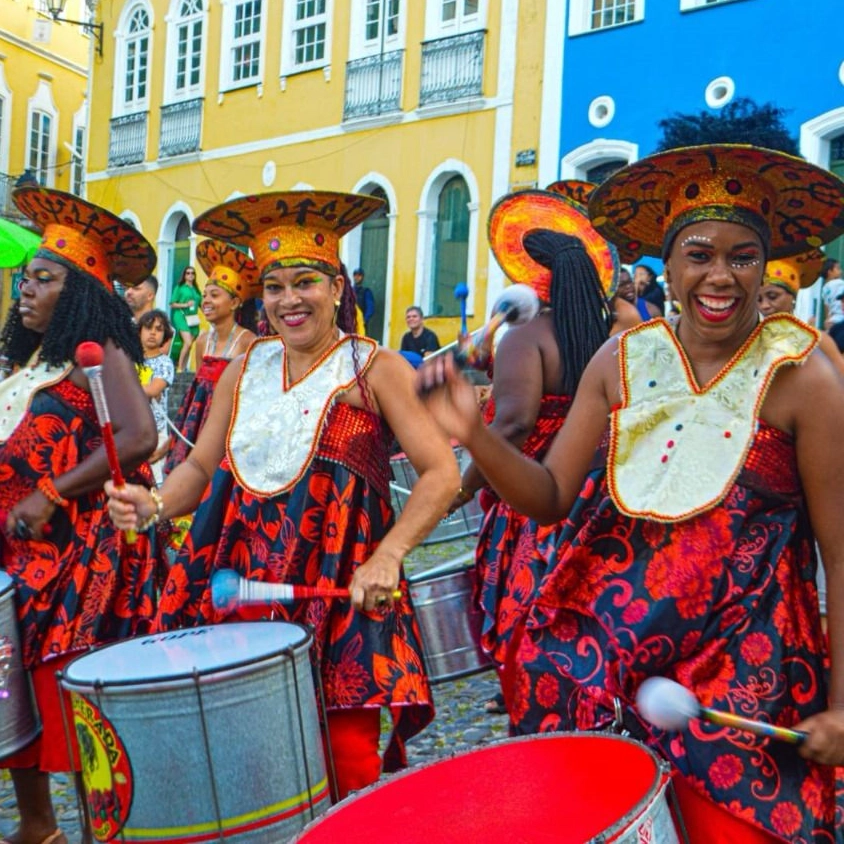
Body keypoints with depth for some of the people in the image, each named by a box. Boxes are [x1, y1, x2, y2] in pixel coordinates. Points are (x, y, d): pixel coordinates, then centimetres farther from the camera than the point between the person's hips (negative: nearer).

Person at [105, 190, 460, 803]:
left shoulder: (375, 370, -2)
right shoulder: (246, 369, 13)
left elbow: (441, 474, -8)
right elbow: (202, 465, 14)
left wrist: (386, 557, -20)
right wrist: (153, 506, -6)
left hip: (340, 591, -4)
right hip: (240, 583, 4)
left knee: (347, 759, -6)